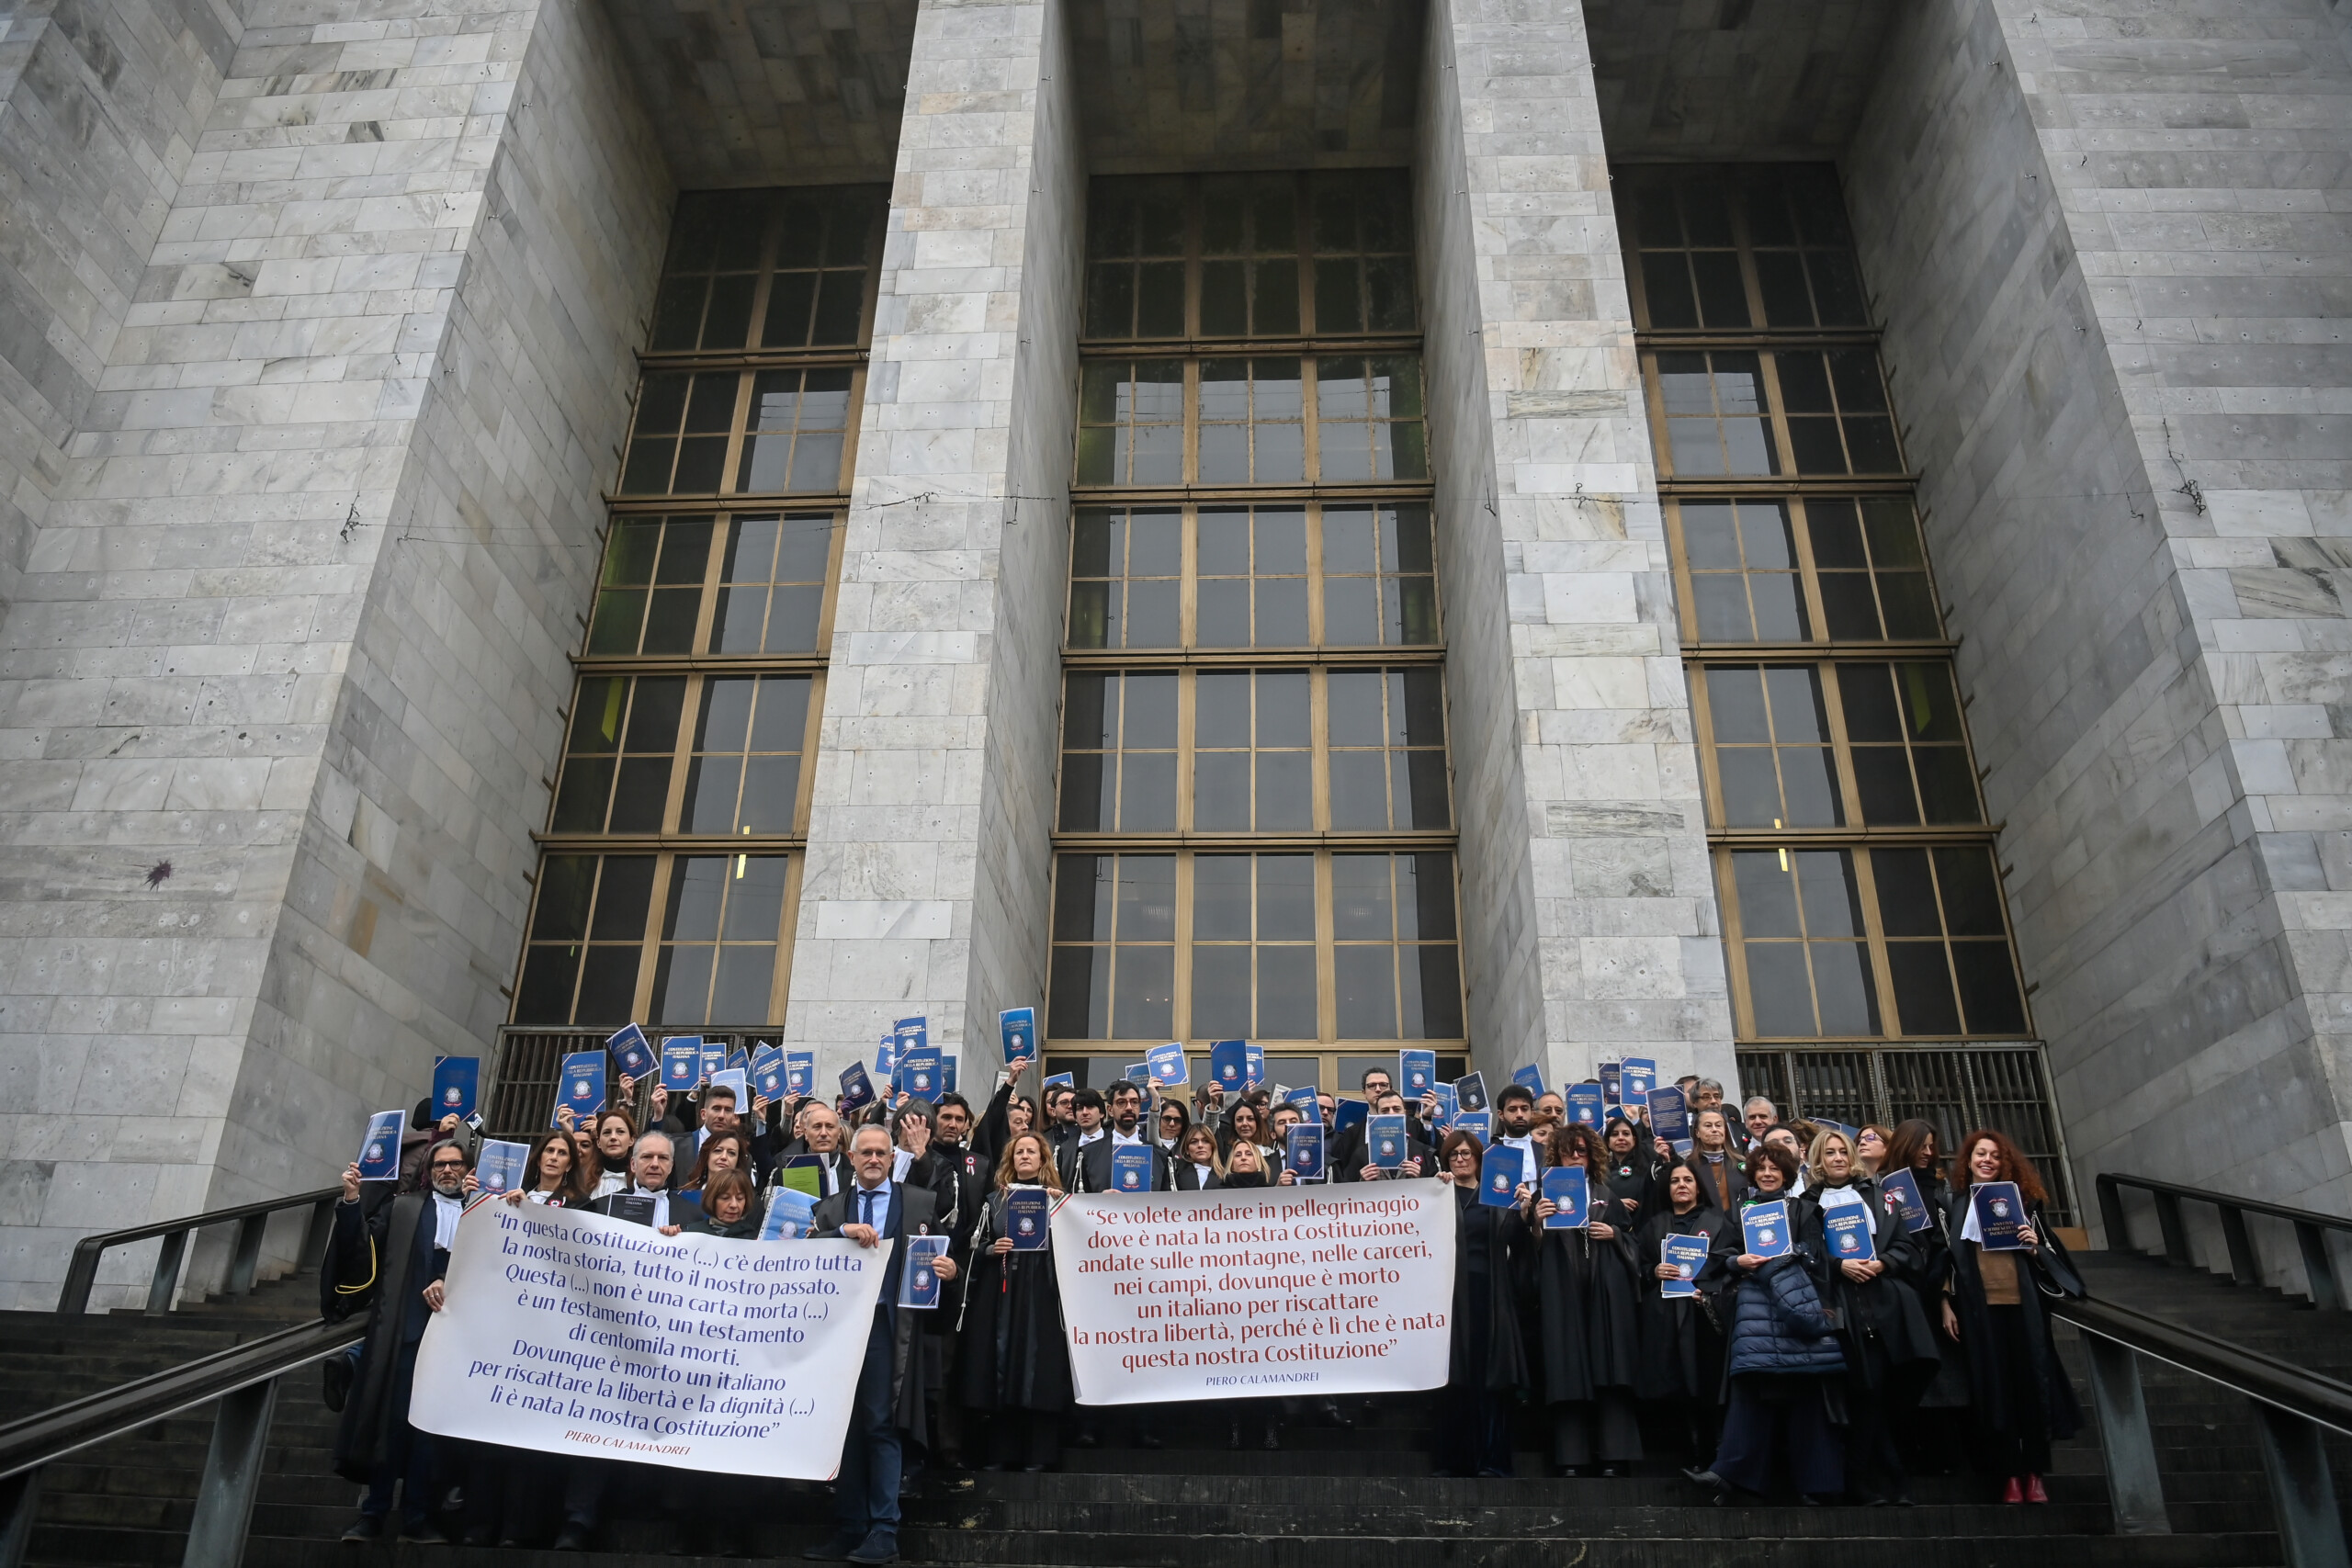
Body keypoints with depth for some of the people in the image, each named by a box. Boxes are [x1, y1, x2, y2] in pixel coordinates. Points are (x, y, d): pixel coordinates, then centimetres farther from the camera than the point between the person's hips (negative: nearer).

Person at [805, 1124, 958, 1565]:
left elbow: (944, 1254, 8)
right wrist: (844, 1230, -17)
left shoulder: (920, 1202, 7)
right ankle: (849, 1530, 16)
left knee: (881, 1426, -4)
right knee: (844, 1426, 7)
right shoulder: (832, 1208, 14)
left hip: (888, 1326, -3)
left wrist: (949, 1270, -13)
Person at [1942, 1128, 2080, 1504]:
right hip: (1979, 1307, -1)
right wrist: (1947, 1304, 0)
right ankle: (2010, 1475, 6)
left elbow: (2052, 1251, 13)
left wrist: (2035, 1247, -9)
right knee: (1994, 1387, 0)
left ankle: (2034, 1475, 12)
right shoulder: (1953, 1203, 7)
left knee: (2031, 1381, 2)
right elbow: (1944, 1257, 6)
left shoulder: (2022, 1199, 11)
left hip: (2023, 1303, 1)